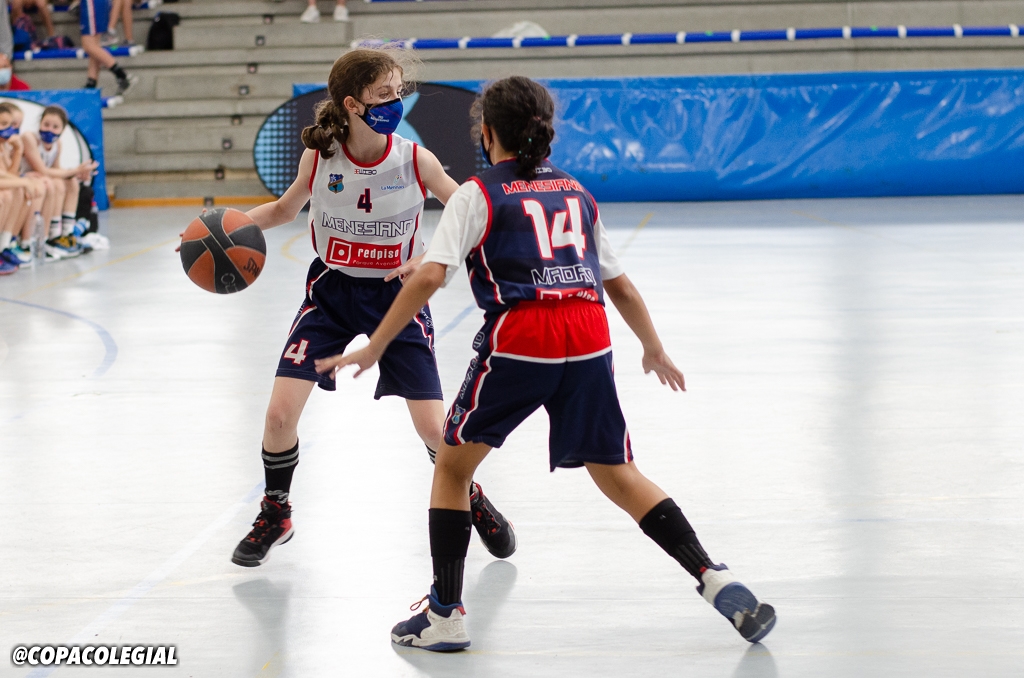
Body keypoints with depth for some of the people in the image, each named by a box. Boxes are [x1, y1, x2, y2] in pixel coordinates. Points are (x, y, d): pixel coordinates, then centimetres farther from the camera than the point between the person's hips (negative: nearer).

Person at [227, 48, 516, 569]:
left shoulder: (414, 160, -16)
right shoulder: (319, 156, -13)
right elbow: (287, 207, 7)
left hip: (396, 294, -1)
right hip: (331, 291, 1)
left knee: (433, 426, -5)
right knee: (280, 412, -10)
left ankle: (471, 500, 26)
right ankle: (275, 515, 15)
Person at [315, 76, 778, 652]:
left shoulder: (478, 195, 9)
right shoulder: (576, 192, 23)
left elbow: (429, 277, -3)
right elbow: (619, 283, 26)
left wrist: (373, 348, 2)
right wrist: (655, 350, 40)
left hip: (518, 340, -4)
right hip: (589, 339, 4)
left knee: (453, 465, 14)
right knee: (619, 475, 13)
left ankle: (446, 615, 9)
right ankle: (714, 578, -2)